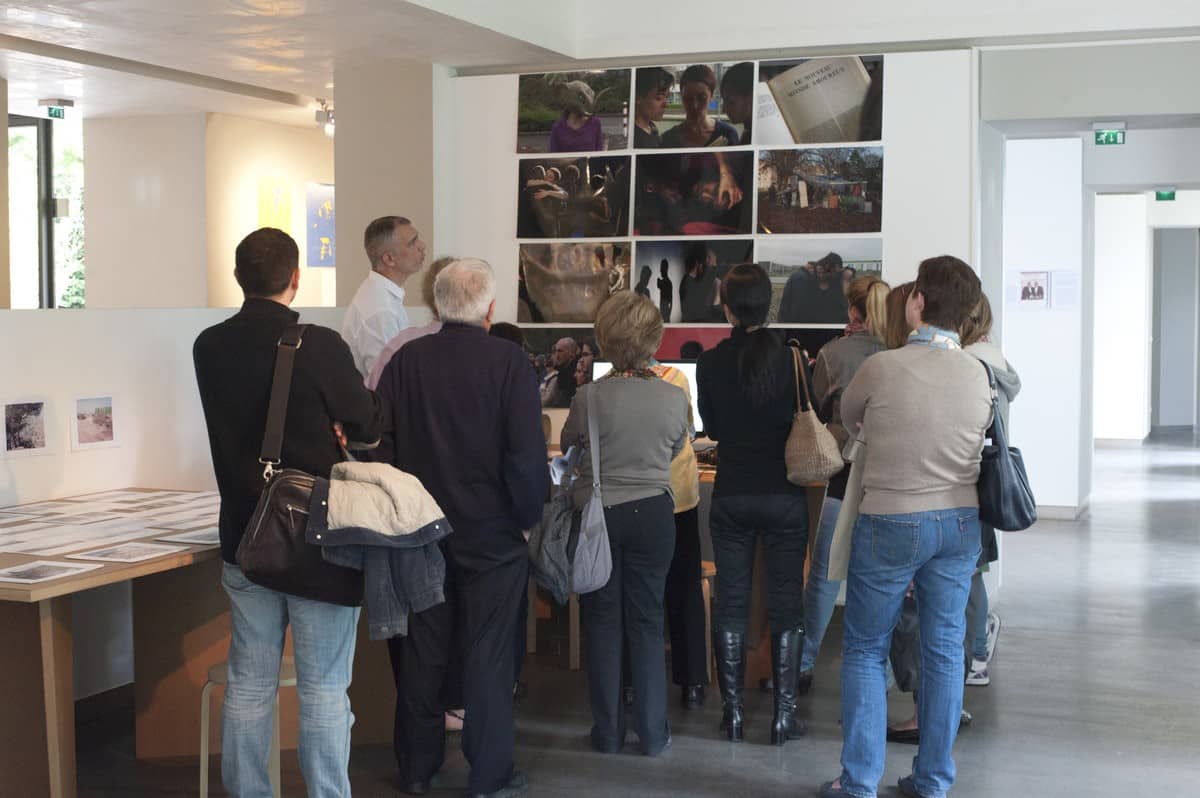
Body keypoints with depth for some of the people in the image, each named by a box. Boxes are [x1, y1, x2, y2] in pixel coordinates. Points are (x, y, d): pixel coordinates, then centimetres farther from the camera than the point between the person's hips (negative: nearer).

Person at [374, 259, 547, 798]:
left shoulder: (405, 360, -2)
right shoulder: (508, 362, -12)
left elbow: (380, 446, 0)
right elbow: (528, 455, -16)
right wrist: (528, 516, -2)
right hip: (490, 532, -3)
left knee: (421, 651, 13)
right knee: (488, 654, 6)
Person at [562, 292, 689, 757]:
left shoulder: (590, 396, -15)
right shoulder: (674, 399, -10)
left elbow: (567, 445, 4)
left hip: (597, 514, -1)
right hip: (652, 514, 1)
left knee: (602, 622, 10)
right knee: (646, 622, 11)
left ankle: (607, 732, 16)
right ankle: (652, 733, 15)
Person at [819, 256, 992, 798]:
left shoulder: (882, 368, -14)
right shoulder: (979, 376, -2)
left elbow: (846, 419, 4)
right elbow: (980, 436, 8)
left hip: (890, 523, -4)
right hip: (959, 522, 4)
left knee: (864, 651, 8)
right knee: (944, 651, 10)